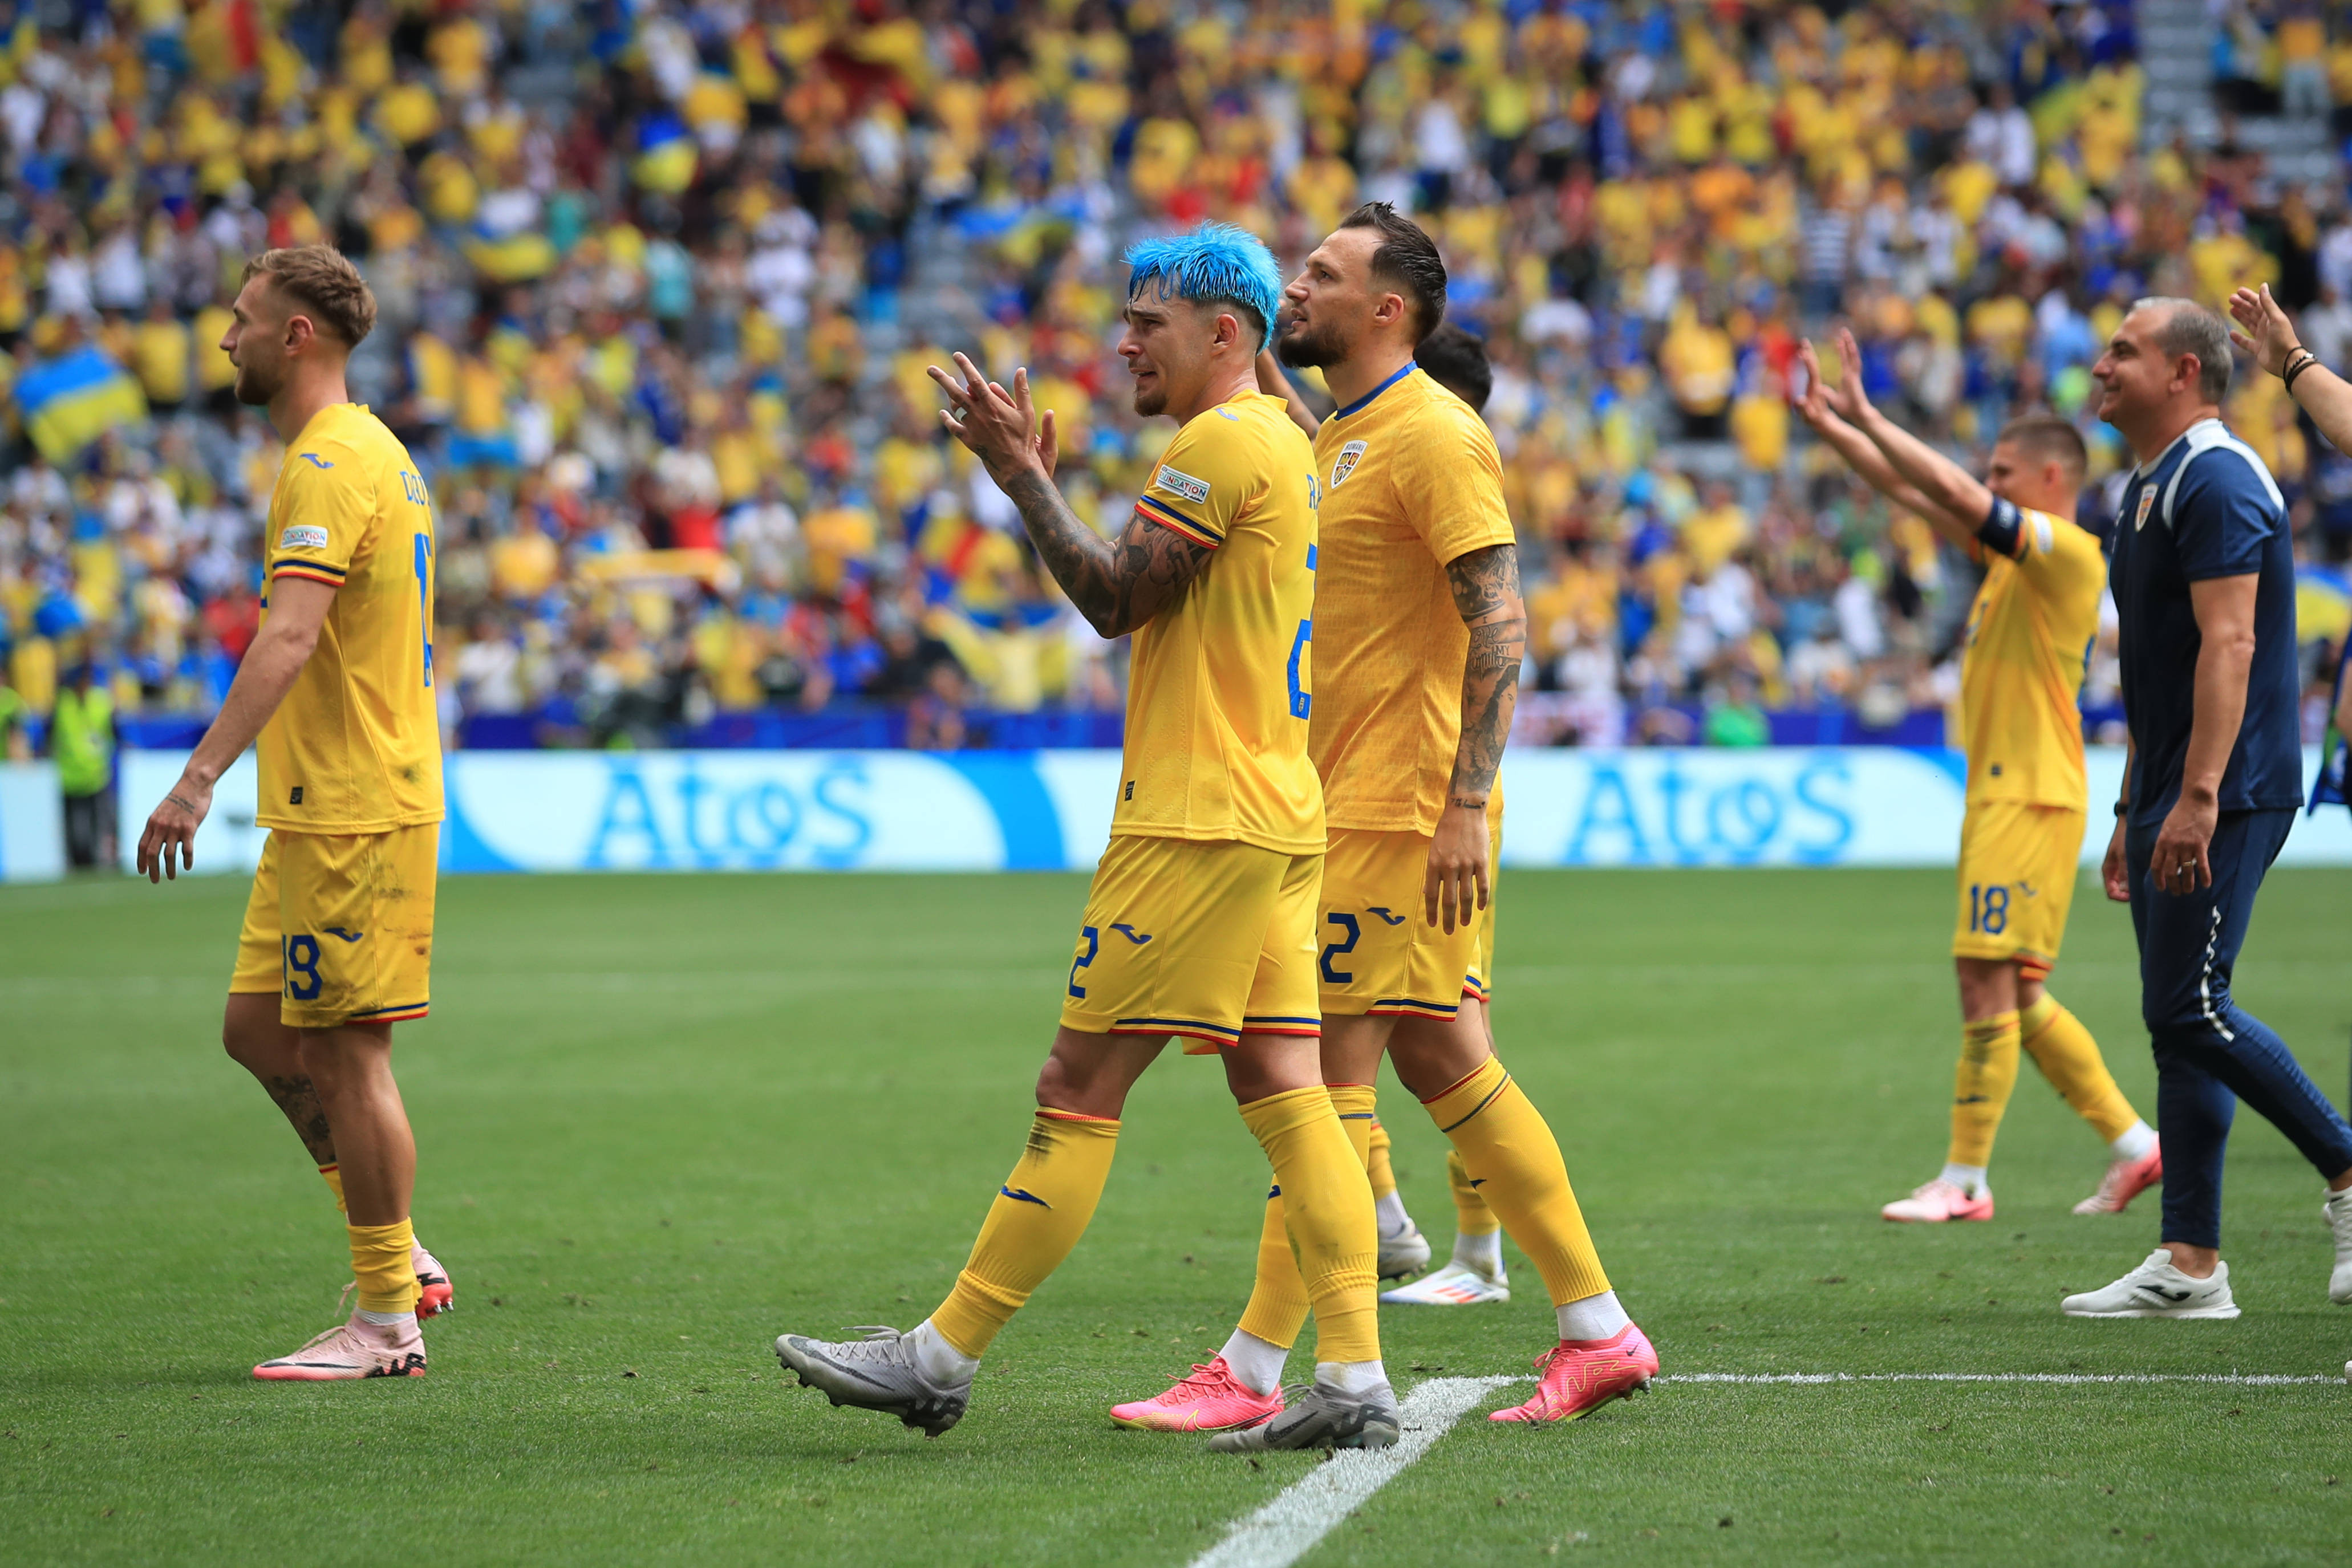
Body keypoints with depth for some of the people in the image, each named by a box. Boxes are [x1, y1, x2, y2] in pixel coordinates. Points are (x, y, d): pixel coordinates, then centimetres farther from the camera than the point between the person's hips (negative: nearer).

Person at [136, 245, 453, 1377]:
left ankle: (386, 1322, 1)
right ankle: (396, 1255, 18)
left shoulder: (331, 464, -16)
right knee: (259, 1028, 13)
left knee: (345, 1054, -5)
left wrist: (199, 779, -35)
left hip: (355, 814, -10)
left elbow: (290, 637, -29)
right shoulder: (369, 450, 17)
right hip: (323, 807, 10)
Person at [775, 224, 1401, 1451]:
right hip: (1274, 812, 10)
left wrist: (1022, 477, -5)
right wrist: (1034, 476, 18)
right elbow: (1137, 597, 23)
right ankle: (1354, 1379, -3)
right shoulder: (1274, 442, 20)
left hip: (1199, 825, -10)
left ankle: (943, 1358, -2)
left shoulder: (1224, 440, -12)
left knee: (1079, 1087, -6)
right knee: (1281, 1090, 4)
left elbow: (1115, 598, -13)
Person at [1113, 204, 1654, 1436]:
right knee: (1446, 1065, 10)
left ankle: (1253, 1370, -6)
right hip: (1354, 803, 10)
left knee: (1327, 1070, -8)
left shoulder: (1434, 436, -12)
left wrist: (1468, 803, -23)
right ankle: (1597, 1331, 13)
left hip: (1402, 811, -10)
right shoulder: (1337, 442, 18)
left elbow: (1499, 623, -18)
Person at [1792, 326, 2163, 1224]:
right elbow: (1912, 495, 20)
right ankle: (2134, 1144, 13)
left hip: (2031, 799, -10)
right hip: (2000, 794, 10)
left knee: (1989, 985, -9)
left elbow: (1956, 494, -21)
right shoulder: (2013, 552, 16)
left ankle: (1964, 1181, -6)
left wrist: (1866, 417, -17)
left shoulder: (2068, 551, -11)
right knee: (2014, 994, 10)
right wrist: (1828, 425, 14)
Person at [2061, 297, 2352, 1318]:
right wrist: (2134, 812, 23)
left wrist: (2197, 796, -28)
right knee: (2178, 1018, 7)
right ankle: (2190, 1264, 8)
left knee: (2189, 1010, -14)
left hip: (2226, 798, -10)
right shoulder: (2148, 488, 19)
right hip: (2171, 798, 10)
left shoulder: (2215, 481, -13)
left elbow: (2229, 643, -22)